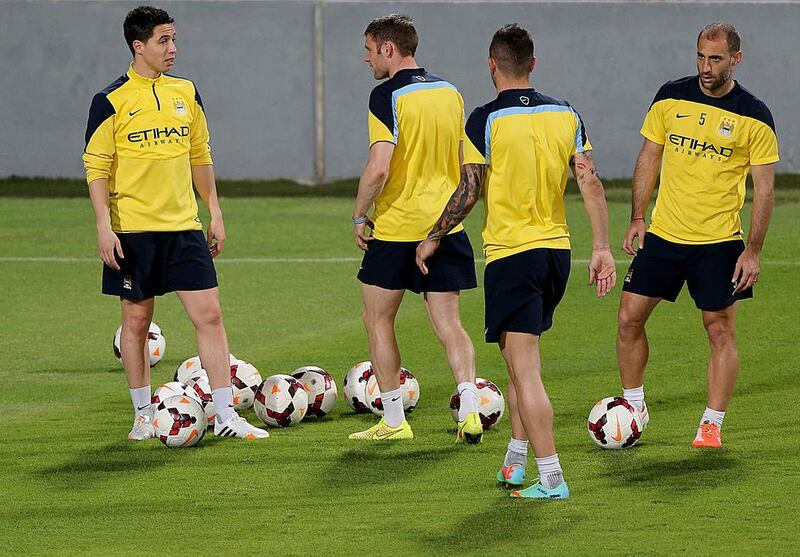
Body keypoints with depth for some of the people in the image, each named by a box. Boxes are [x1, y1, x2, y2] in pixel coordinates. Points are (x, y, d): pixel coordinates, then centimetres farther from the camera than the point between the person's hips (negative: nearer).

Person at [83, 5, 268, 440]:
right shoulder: (111, 101, -5)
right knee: (137, 322, 5)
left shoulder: (185, 92, 9)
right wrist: (104, 226, -12)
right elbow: (97, 167, -5)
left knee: (209, 315, -4)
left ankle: (225, 416, -1)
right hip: (133, 229, -4)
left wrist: (214, 213, 14)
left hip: (184, 226, 4)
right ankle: (143, 417, 17)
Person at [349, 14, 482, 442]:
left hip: (396, 227, -6)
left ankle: (393, 422, 10)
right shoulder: (450, 93, 9)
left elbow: (378, 169, -21)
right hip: (446, 226, 6)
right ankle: (469, 410, -9)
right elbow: (466, 162, 17)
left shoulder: (387, 96, -13)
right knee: (447, 324, 7)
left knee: (378, 321, 10)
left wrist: (359, 215, -7)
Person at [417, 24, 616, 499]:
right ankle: (516, 463, 26)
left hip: (511, 254, -6)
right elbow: (591, 183, 1)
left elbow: (469, 193, -11)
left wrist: (432, 240, 2)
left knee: (525, 371, -6)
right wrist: (602, 248, 4)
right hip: (557, 248, 6)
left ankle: (551, 478, -13)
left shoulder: (485, 120, -10)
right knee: (523, 361, 21)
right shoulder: (566, 115, 5)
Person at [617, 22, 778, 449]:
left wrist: (753, 250, -10)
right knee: (630, 317, 1)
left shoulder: (754, 117, -7)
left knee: (721, 331, -2)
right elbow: (649, 157, 10)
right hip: (663, 233, 3)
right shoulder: (671, 98, 1)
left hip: (719, 240, -3)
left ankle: (712, 424, 8)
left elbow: (764, 187, -5)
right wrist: (637, 218, 3)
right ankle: (633, 408, 18)